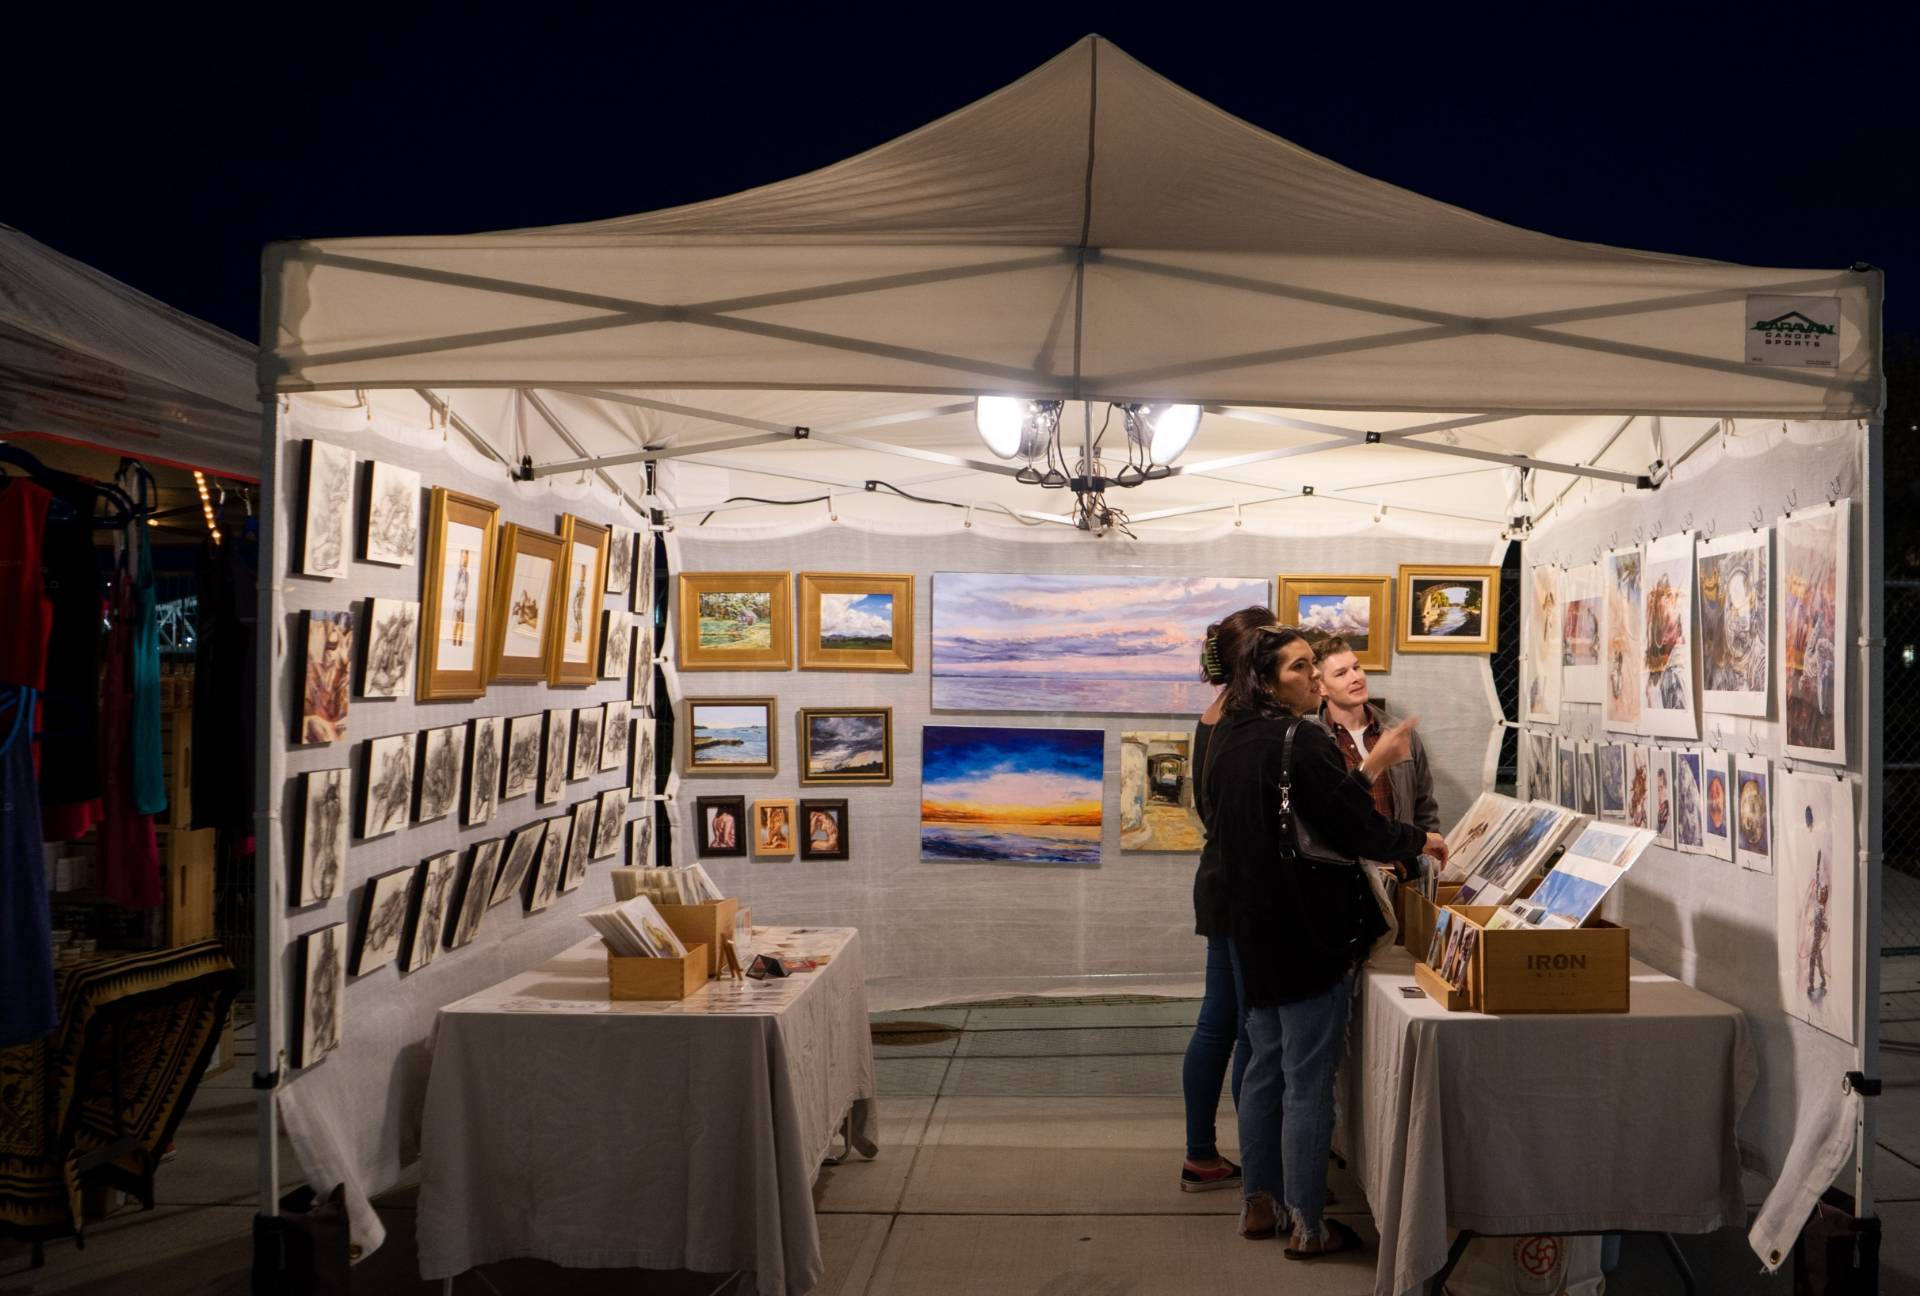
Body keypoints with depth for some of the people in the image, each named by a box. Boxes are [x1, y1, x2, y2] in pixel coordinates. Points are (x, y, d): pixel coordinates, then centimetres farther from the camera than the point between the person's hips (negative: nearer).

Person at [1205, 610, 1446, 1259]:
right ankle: (1306, 1226, 9)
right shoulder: (1299, 741, -19)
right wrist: (1422, 841, 0)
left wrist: (1367, 770, 14)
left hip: (1254, 930, 8)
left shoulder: (1230, 740, 8)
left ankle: (1258, 1204, 27)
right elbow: (1357, 832, -17)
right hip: (1310, 934, -8)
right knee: (1308, 1084, 0)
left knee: (1265, 1070, 17)